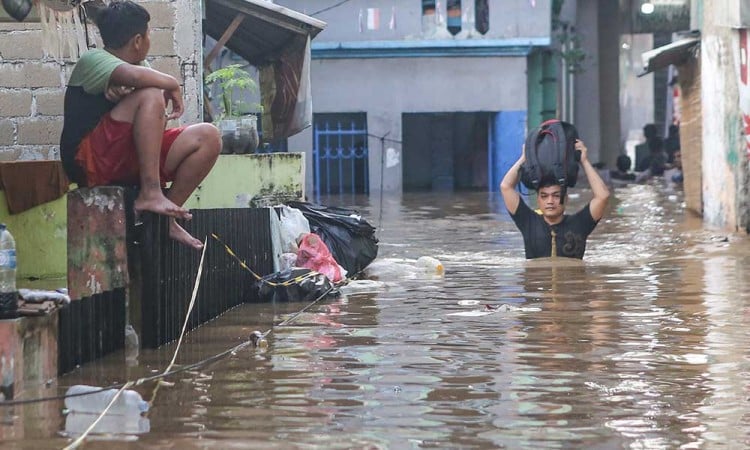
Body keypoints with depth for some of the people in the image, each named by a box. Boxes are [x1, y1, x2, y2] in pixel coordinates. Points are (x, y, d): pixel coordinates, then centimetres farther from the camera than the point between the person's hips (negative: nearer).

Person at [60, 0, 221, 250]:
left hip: (130, 161, 8)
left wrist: (123, 92, -16)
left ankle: (165, 217, -3)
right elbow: (134, 76, -30)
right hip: (91, 162, -8)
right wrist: (172, 84, -12)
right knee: (150, 95, -26)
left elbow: (158, 122, 2)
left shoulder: (140, 67, 19)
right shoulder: (92, 61, -6)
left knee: (208, 137, -3)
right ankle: (150, 193, -29)